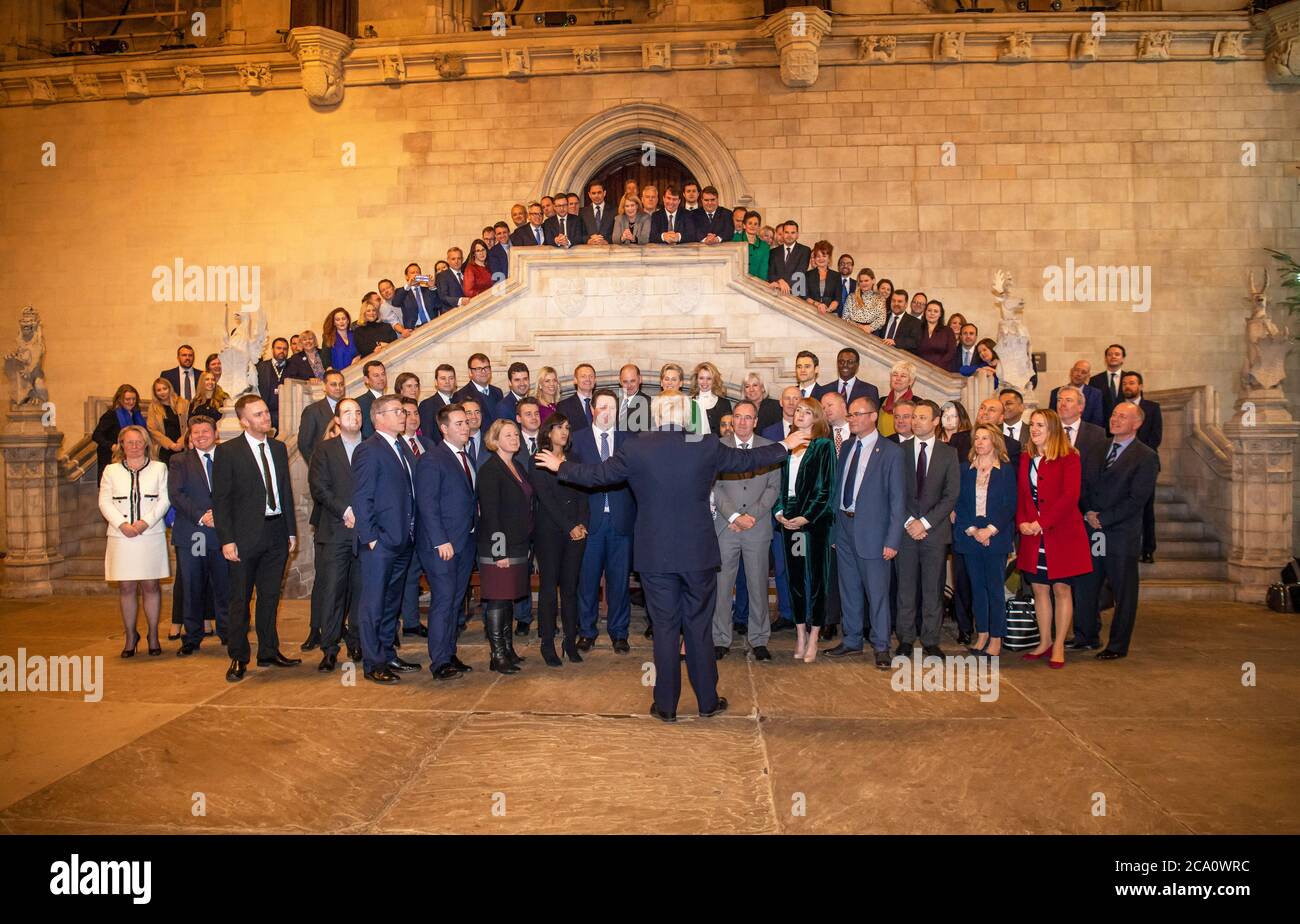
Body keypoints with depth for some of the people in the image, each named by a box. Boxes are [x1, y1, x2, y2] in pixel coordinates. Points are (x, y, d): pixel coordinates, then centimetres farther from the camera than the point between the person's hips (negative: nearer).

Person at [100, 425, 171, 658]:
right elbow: (105, 502, 4)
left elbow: (164, 500, 0)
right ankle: (131, 636, 14)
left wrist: (146, 522, -13)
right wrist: (122, 524, -11)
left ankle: (153, 636, 11)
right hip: (121, 537, 1)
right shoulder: (111, 470, 10)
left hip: (151, 535, -1)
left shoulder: (159, 468, 7)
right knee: (126, 587, 3)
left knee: (150, 586, 2)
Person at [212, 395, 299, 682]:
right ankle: (238, 658, 13)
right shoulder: (228, 452, -5)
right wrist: (227, 539, -13)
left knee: (270, 597, 13)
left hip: (276, 533, 5)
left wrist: (291, 529, 9)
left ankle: (268, 652, 23)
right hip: (246, 536, -5)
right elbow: (221, 499, -7)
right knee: (240, 599, 3)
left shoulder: (279, 448, 11)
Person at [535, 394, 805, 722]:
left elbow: (597, 474, 4)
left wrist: (560, 466, 23)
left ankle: (666, 706, 15)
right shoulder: (707, 447, -4)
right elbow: (746, 460, 10)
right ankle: (707, 701, 22)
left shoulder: (636, 448, -6)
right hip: (698, 553, 0)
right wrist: (784, 447, 28)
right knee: (699, 627, 12)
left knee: (664, 629, 8)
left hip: (655, 556, 0)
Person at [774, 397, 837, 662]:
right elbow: (781, 482, 13)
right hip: (789, 519, 5)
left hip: (813, 519, -5)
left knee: (816, 578, -1)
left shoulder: (824, 446, -3)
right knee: (794, 577, 7)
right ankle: (801, 636, 15)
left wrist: (805, 517, -14)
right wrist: (779, 511, -1)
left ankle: (813, 639, 5)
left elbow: (824, 487, -8)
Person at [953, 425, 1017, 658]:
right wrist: (972, 530, -8)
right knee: (977, 587, 7)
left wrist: (990, 530, -13)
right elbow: (958, 502, 4)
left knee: (995, 588, -2)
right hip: (969, 535, 3)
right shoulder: (964, 468, 9)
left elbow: (1010, 505, -2)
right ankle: (982, 634, 16)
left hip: (996, 536, -2)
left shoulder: (1006, 470, 3)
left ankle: (996, 638, 4)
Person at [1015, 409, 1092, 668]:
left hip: (1062, 533, -5)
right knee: (1039, 589, 9)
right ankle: (1044, 642, 20)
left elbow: (1070, 496, -15)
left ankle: (1058, 646, 10)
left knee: (1061, 589, 2)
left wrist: (1042, 523, -18)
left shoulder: (1068, 458, -6)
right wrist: (1022, 522, -6)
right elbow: (1020, 494, 11)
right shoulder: (1026, 458, 11)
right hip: (1033, 536, 5)